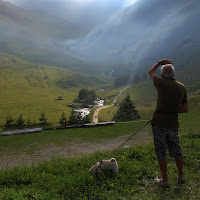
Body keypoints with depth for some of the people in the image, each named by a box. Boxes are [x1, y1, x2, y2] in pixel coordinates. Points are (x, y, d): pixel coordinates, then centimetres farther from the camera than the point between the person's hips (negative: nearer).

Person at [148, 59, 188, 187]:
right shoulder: (182, 87, 2)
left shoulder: (162, 84, -10)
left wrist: (160, 62, 21)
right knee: (176, 149, 20)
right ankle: (181, 177, 32)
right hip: (173, 123, 4)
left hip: (159, 122, -4)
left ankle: (165, 180, 16)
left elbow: (151, 72, 11)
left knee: (161, 151, 7)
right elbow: (185, 109, 6)